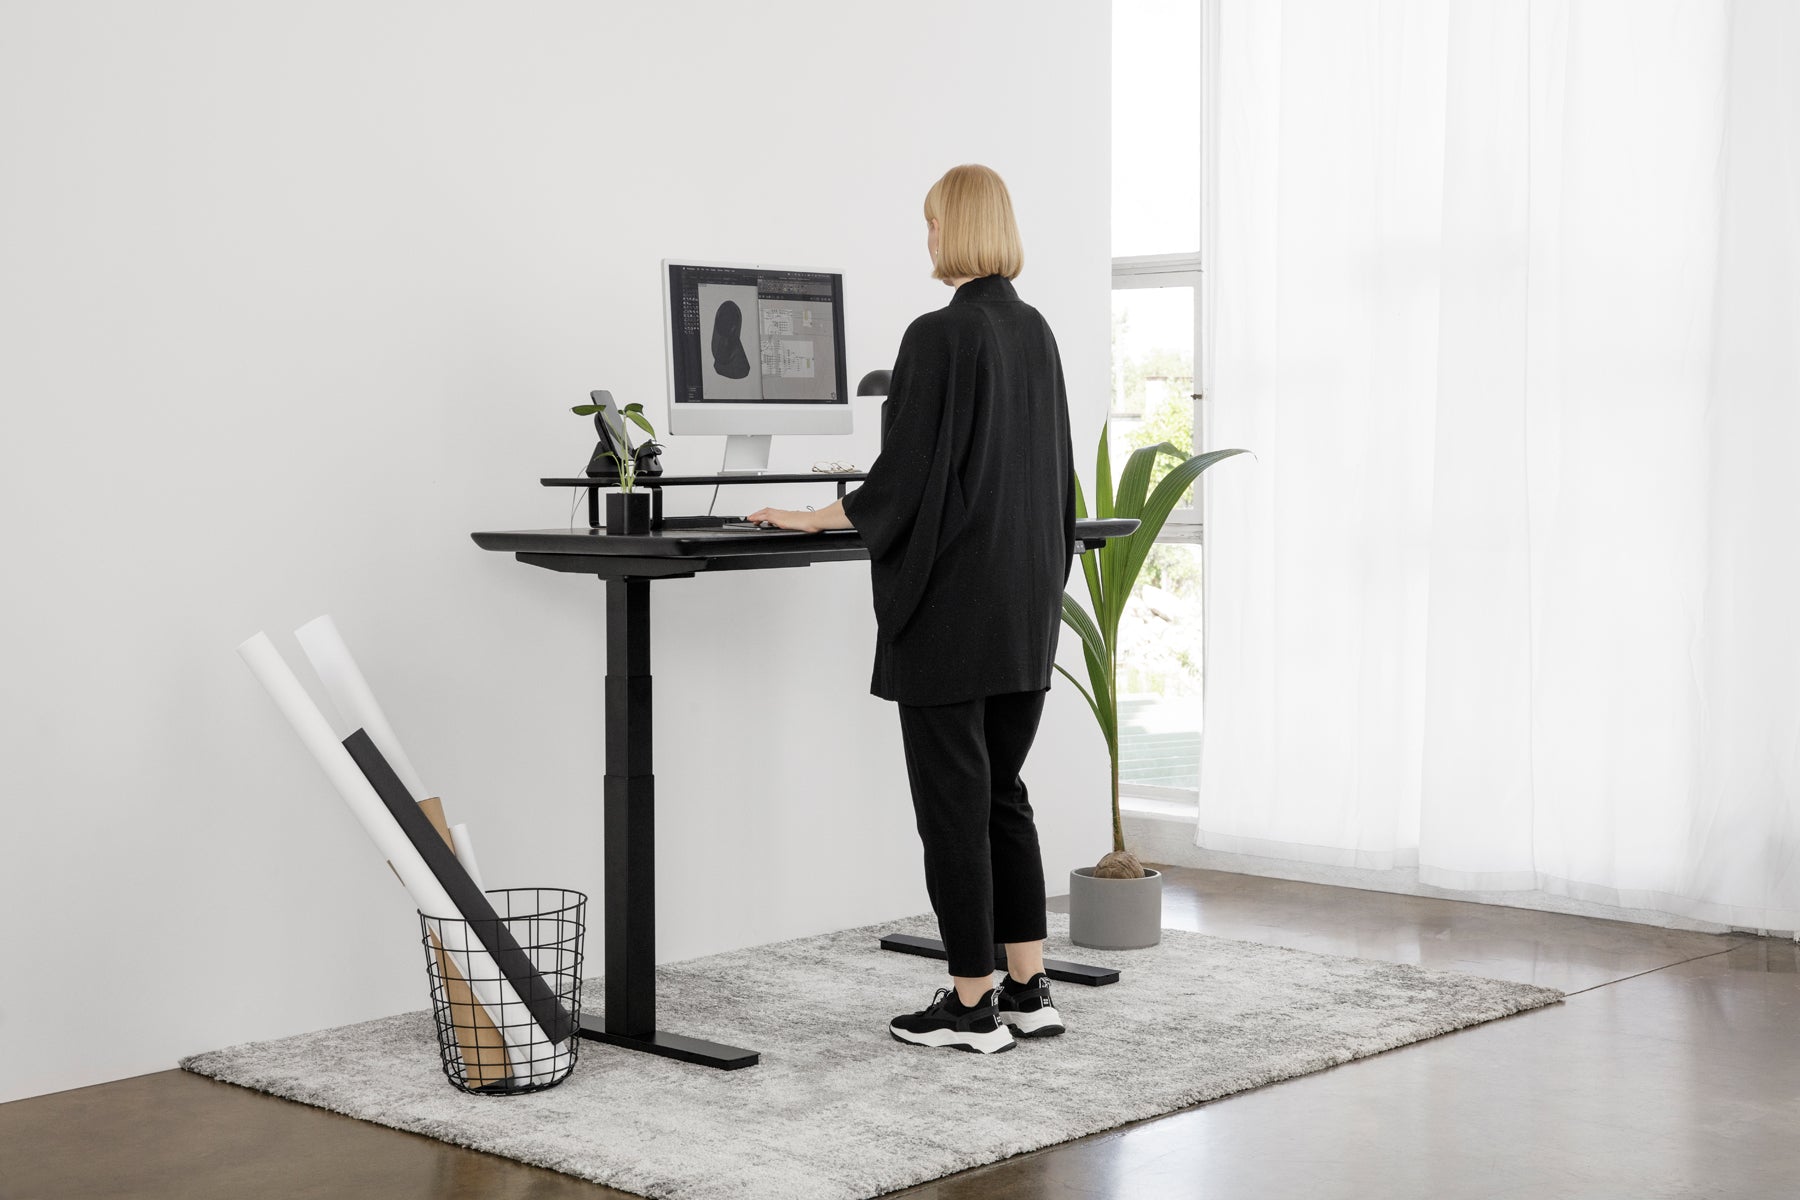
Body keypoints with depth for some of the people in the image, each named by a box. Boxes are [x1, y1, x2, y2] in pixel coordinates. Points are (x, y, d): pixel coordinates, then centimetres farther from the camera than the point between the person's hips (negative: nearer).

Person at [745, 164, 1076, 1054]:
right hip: (1027, 604, 8)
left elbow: (904, 481, -17)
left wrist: (811, 518, -2)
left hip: (951, 604, -8)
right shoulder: (1035, 331, 9)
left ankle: (973, 1004, 7)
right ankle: (1029, 989, 17)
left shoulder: (939, 336, -16)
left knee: (954, 797, 1)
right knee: (1001, 791, 15)